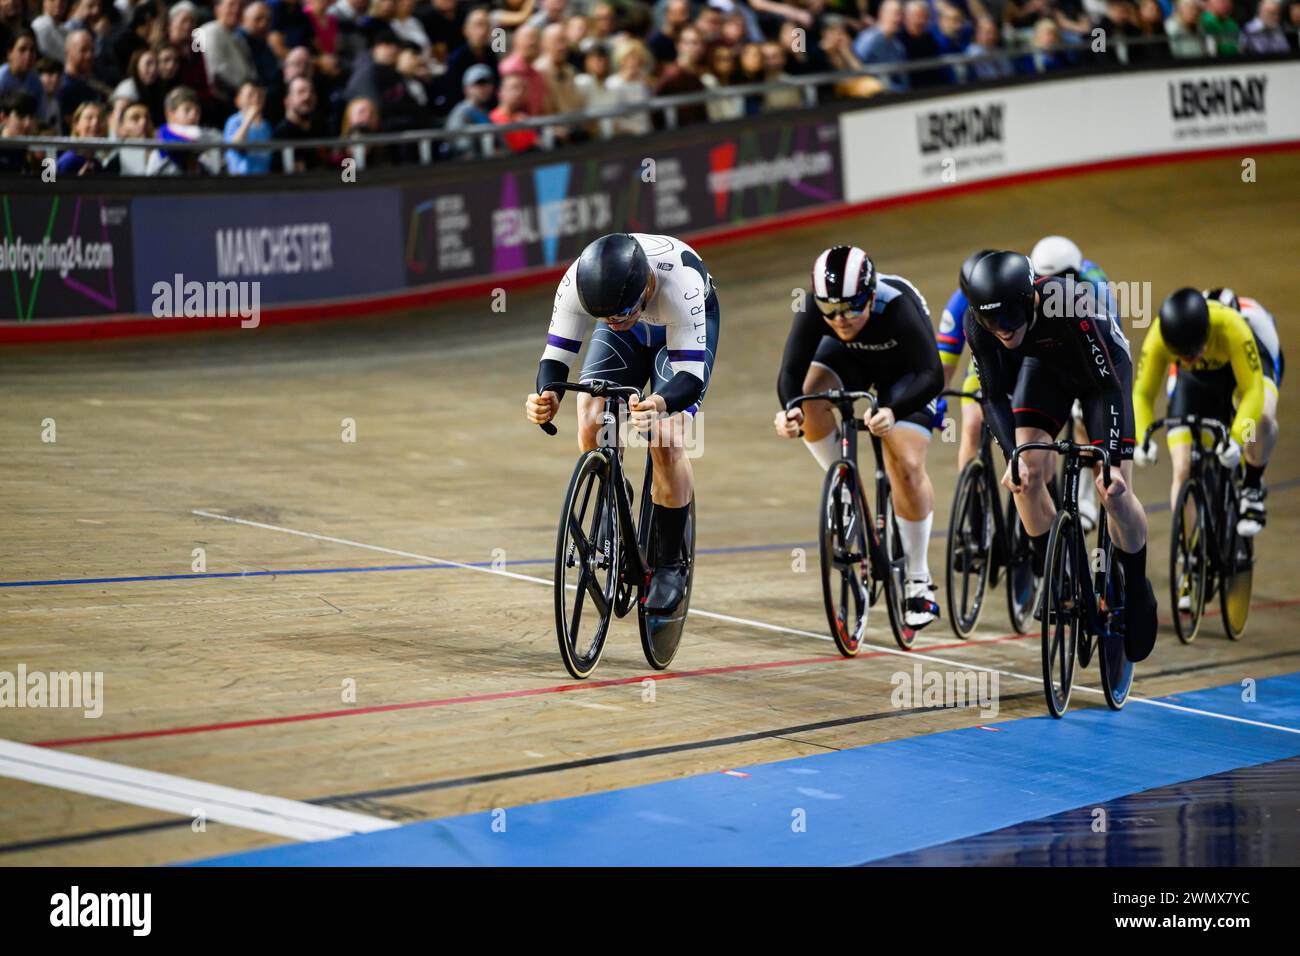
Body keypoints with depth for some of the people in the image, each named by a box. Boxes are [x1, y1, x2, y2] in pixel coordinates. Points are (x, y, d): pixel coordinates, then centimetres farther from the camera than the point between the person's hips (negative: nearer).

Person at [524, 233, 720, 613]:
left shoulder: (680, 283, -44)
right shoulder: (576, 282, -36)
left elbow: (691, 374, -42)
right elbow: (556, 354, -28)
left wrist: (659, 404, -63)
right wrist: (546, 396, -50)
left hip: (686, 325, -3)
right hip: (631, 335, 3)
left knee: (666, 440, -19)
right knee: (592, 426, -18)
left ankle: (670, 566, -3)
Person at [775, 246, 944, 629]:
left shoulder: (897, 307, -41)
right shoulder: (814, 310, -33)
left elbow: (932, 375, -45)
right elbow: (792, 371, -35)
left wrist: (892, 411, -63)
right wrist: (789, 408, -58)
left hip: (904, 370, -3)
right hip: (849, 356, 3)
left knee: (906, 465, -16)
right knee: (810, 396, -30)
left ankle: (919, 581, 0)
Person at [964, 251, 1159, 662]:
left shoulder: (1069, 308, -42)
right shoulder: (978, 323, -30)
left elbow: (1110, 386, -35)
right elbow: (995, 396, -20)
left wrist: (1113, 461, -40)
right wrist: (1014, 455, -34)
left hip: (1103, 365, -4)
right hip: (1047, 366, 4)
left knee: (1114, 490, -12)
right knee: (1027, 472, -14)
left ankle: (1138, 593, 9)